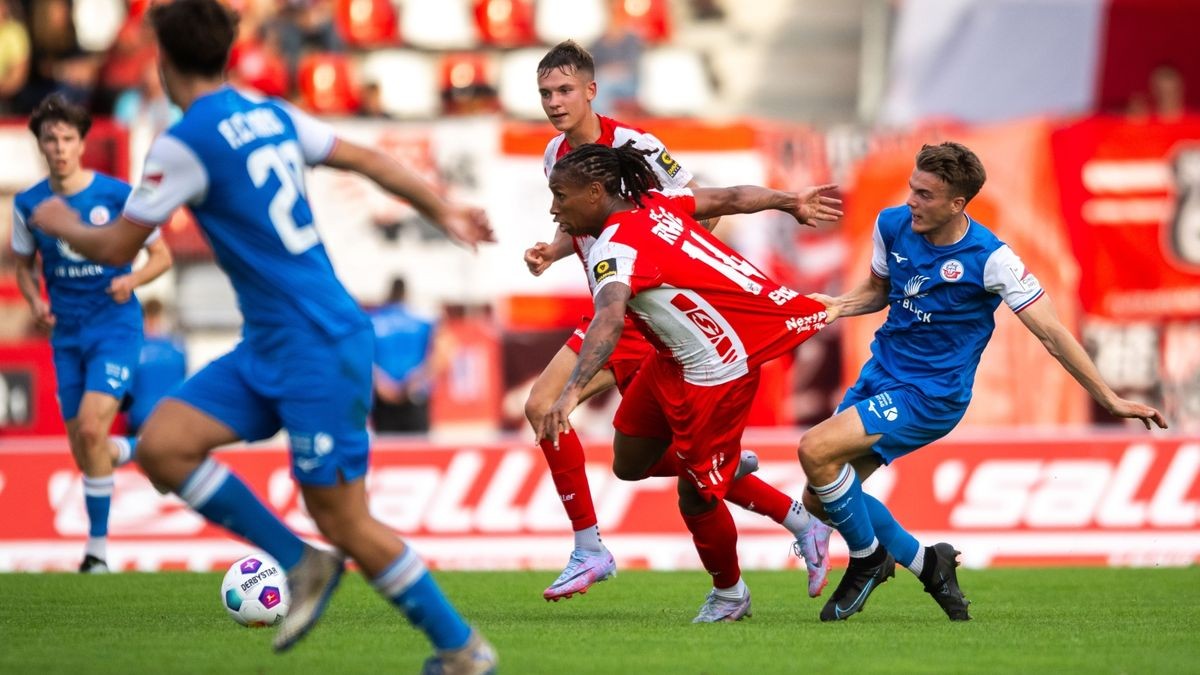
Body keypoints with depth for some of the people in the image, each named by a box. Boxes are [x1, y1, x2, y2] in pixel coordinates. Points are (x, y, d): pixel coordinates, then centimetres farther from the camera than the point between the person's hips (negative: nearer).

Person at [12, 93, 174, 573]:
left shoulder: (117, 194, -10)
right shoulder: (28, 205, -1)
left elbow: (161, 256, -1)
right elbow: (24, 266, 13)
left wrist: (131, 280, -21)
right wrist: (35, 301, -7)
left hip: (114, 325, -4)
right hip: (67, 333, 4)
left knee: (90, 427, -22)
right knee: (84, 455, 6)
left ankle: (98, 548, -11)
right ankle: (133, 449, 43)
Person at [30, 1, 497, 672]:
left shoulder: (185, 143, -14)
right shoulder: (272, 115, 9)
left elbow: (117, 247, -6)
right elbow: (369, 159, 16)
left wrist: (64, 225, 15)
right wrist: (446, 212, 28)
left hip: (318, 350, -9)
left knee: (345, 522, -3)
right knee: (161, 445, 0)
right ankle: (302, 564, 7)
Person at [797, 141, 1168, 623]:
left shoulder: (989, 258, -19)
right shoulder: (893, 225, -3)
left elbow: (1051, 333, -14)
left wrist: (1110, 400, -15)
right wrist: (835, 305, -4)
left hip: (931, 396, -7)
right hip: (880, 375, 7)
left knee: (816, 451, -23)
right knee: (819, 498, 2)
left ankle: (868, 558, 1)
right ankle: (927, 564, 19)